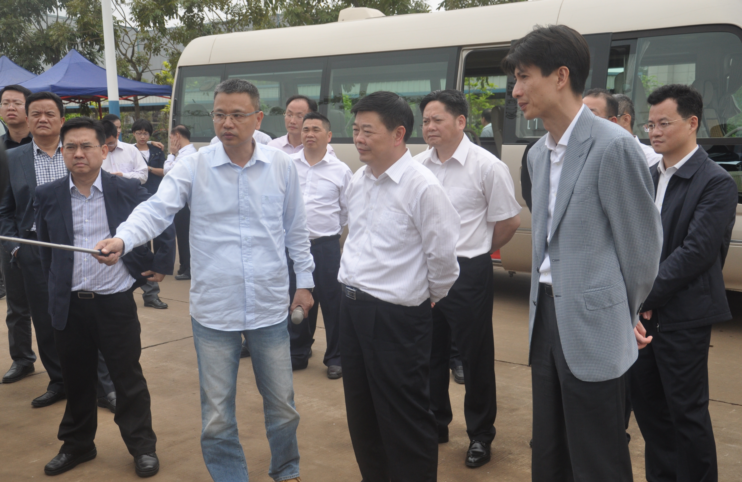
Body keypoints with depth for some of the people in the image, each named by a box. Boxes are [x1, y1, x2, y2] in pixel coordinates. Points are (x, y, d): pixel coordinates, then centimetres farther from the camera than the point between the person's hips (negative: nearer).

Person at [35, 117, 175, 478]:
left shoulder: (128, 190, -5)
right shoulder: (48, 195, 1)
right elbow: (44, 245, 15)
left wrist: (162, 265, 6)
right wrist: (54, 283, 13)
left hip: (116, 302, -2)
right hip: (68, 305, 3)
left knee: (128, 379, 7)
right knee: (76, 380, 15)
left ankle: (142, 447, 22)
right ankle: (76, 445, 33)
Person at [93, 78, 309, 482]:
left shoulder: (282, 166, 0)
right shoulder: (193, 167, -4)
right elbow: (157, 209, -16)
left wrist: (304, 281, 13)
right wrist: (123, 238, -35)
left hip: (270, 308, 1)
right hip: (214, 311, -1)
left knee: (282, 406, 15)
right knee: (217, 417, 8)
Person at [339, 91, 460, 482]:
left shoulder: (422, 186, -18)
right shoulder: (357, 180, 7)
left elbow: (442, 255, -13)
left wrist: (430, 298, 1)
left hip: (396, 316, -8)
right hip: (352, 307, 8)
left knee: (404, 419, 4)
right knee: (361, 411, 21)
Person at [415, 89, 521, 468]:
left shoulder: (486, 166, -12)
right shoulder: (417, 165, 2)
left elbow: (509, 221, -5)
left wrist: (474, 253, 5)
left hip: (467, 273, -5)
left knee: (475, 357, 6)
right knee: (430, 353, 16)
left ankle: (480, 435, 23)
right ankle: (436, 423, 34)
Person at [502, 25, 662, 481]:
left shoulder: (613, 145, -15)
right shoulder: (539, 153, 11)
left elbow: (642, 243, -9)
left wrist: (627, 317, 2)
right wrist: (543, 304, 13)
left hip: (593, 330, -8)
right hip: (547, 319, 8)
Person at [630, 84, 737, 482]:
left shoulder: (715, 183, -10)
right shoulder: (650, 176, 11)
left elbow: (696, 251, -18)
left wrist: (645, 296, -17)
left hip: (682, 315, -7)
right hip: (644, 313, 7)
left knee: (686, 410, 3)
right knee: (646, 401, 15)